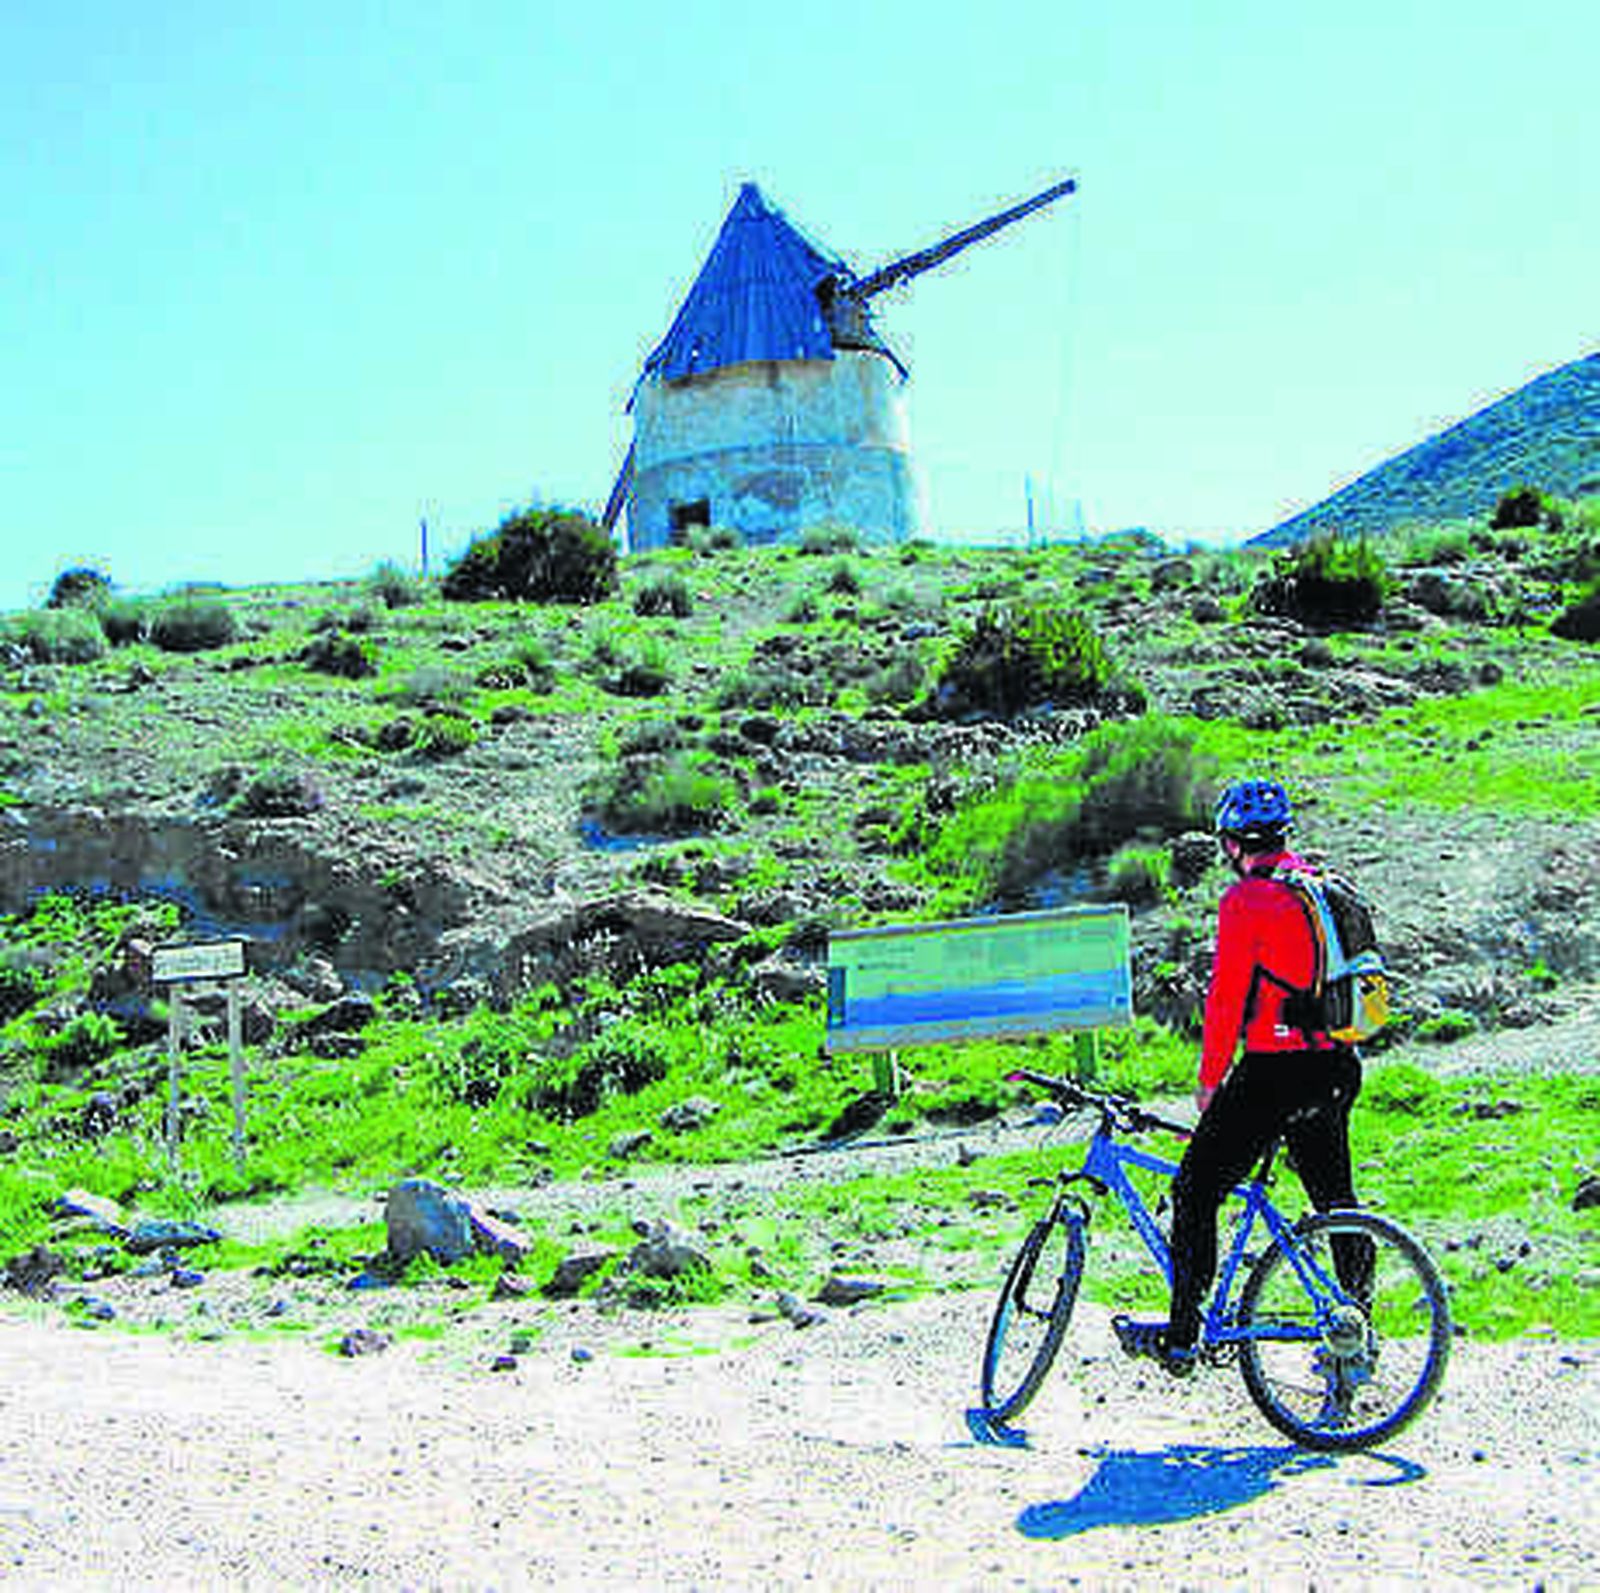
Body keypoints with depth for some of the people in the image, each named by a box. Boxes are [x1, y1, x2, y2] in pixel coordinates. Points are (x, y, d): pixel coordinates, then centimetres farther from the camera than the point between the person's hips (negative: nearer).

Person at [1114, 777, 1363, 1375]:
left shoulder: (1247, 899, -11)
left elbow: (1227, 997, -12)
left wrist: (1209, 1081, -4)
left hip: (1274, 1072, -8)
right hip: (1337, 1070, 8)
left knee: (1196, 1191, 3)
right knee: (1336, 1201, 19)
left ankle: (1181, 1337, 6)